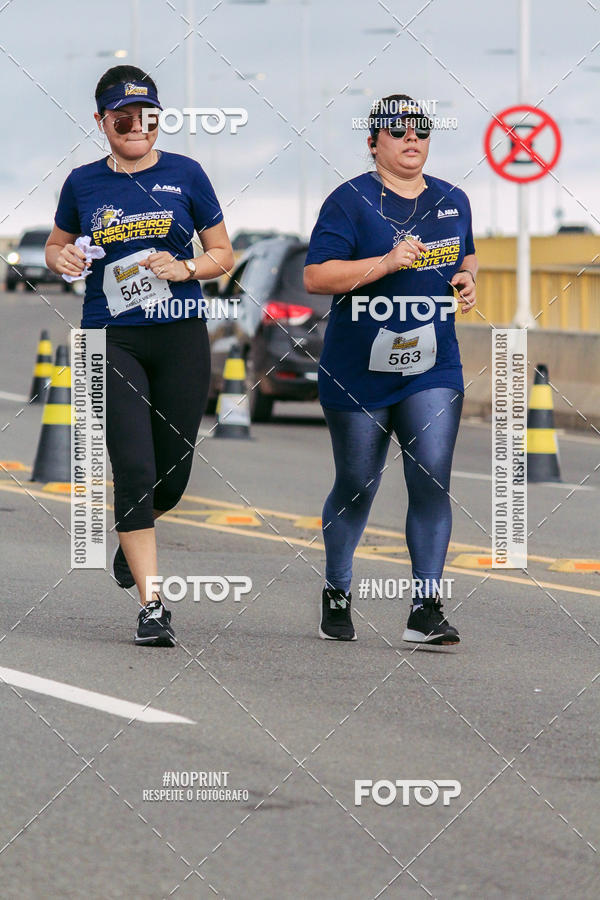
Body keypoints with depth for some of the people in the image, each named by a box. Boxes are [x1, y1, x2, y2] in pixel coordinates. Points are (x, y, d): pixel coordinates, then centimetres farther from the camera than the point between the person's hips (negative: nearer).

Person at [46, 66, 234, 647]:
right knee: (134, 469, -11)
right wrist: (61, 259, -3)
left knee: (172, 475, 5)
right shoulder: (84, 183, 6)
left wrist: (184, 268, -11)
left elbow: (223, 254, 9)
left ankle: (131, 541, 41)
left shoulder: (184, 175, 3)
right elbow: (57, 245, 20)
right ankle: (152, 607, -9)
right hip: (110, 338, -1)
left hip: (181, 337, 1)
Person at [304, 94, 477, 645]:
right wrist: (387, 262, -22)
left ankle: (427, 610, -8)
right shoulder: (351, 201, -7)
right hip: (358, 372, -3)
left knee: (432, 480, -11)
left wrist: (467, 279, 5)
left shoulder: (453, 201, 10)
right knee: (356, 488, 8)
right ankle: (337, 594, 30)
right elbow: (315, 276, -13)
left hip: (433, 370, 3)